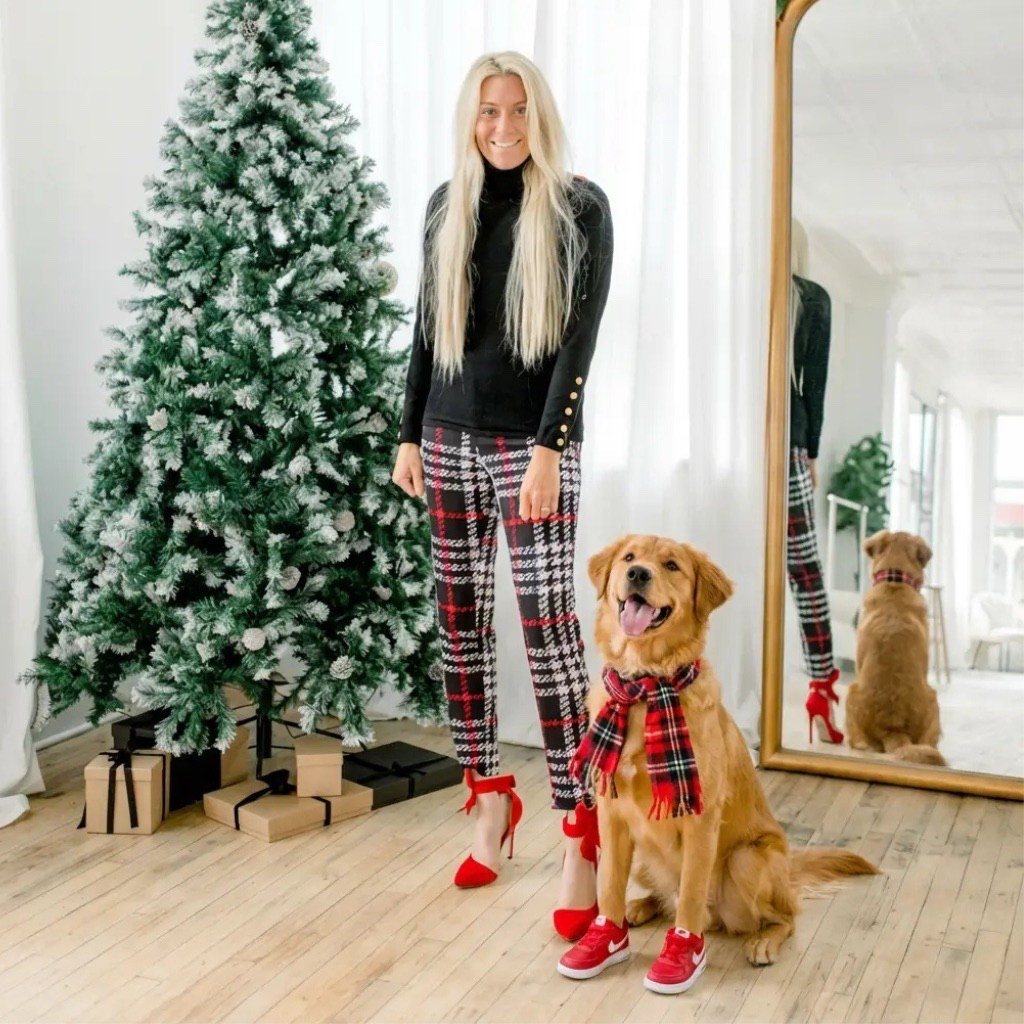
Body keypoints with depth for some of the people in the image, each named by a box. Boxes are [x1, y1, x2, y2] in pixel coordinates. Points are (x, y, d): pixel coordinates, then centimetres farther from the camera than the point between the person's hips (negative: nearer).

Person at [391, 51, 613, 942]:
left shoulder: (580, 207, -2)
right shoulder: (447, 206, 11)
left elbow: (580, 335, -8)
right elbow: (427, 328, 14)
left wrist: (548, 448, -16)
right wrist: (409, 434, 10)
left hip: (533, 442, -5)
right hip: (449, 440, 5)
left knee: (548, 622, -10)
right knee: (460, 620, 7)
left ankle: (582, 835, -4)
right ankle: (489, 794, 22)